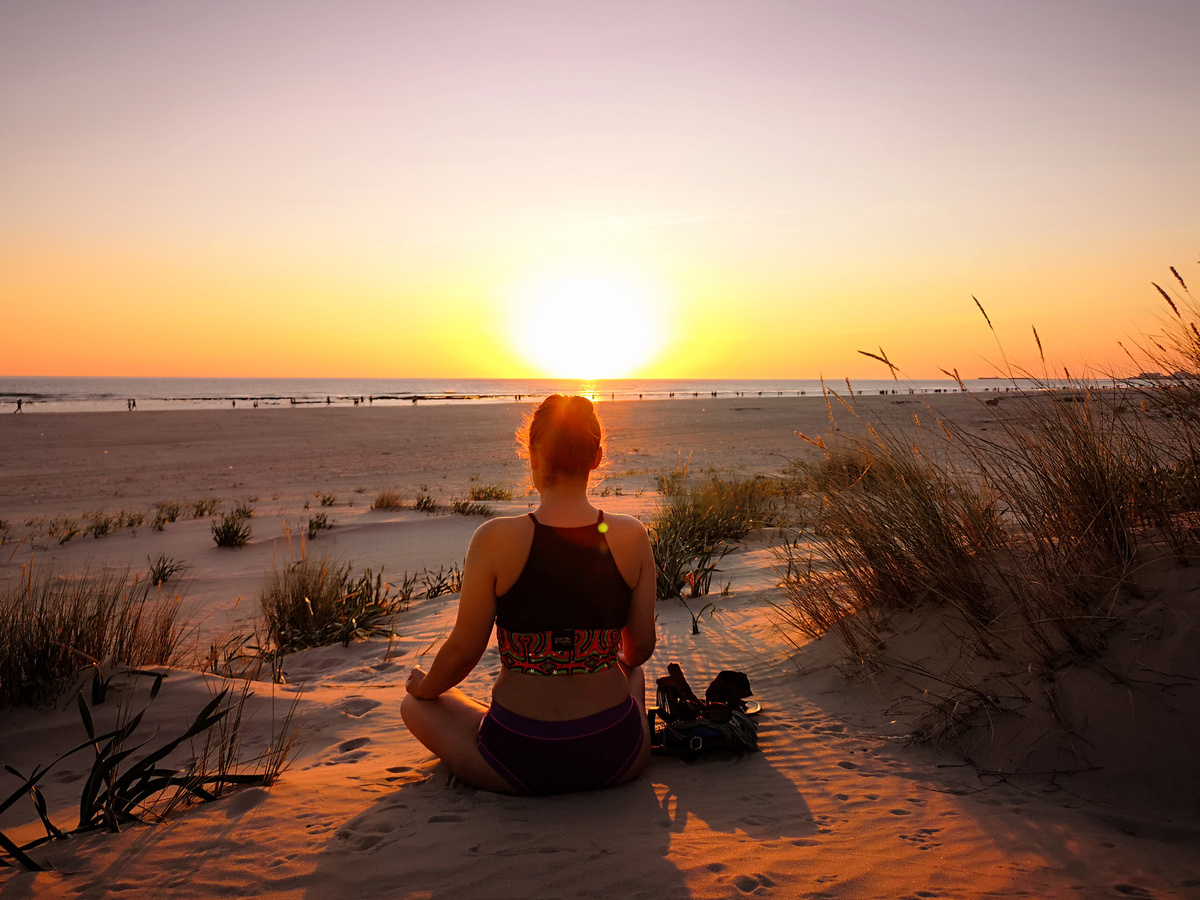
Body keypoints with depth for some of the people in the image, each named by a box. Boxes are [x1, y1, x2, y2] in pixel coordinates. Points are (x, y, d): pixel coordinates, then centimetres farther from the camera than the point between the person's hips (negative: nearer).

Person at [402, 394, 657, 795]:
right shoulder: (632, 537, -9)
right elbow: (641, 648, 1)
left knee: (415, 705, 25)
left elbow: (463, 650, -9)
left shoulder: (495, 540, -17)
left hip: (518, 762, -3)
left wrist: (424, 687, 14)